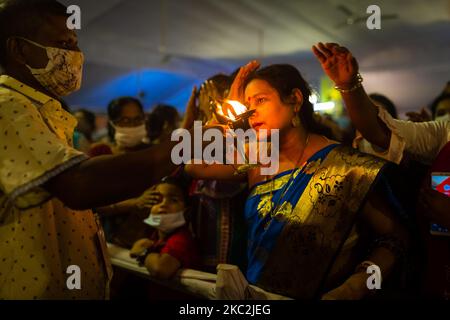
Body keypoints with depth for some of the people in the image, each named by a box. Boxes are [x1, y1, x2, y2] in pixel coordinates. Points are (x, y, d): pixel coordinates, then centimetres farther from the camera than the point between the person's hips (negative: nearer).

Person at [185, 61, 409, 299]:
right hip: (255, 294, 4)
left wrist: (351, 290, -22)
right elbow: (195, 166, 3)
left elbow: (394, 238, -8)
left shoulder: (344, 165, -10)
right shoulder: (257, 160, 6)